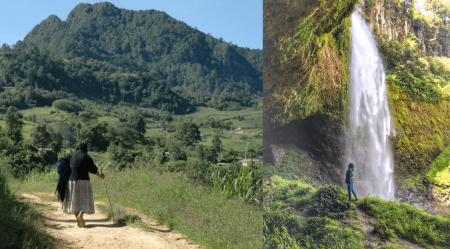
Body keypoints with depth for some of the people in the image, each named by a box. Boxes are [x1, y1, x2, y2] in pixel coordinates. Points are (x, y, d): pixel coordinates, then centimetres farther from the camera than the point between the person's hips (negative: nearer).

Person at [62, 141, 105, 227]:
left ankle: (79, 221, 8)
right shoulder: (87, 157, -3)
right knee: (84, 200, 2)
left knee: (74, 201, 11)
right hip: (83, 181, -3)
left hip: (72, 181, 3)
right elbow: (93, 170, -2)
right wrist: (101, 176, 14)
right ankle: (80, 215, -24)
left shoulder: (71, 156, 6)